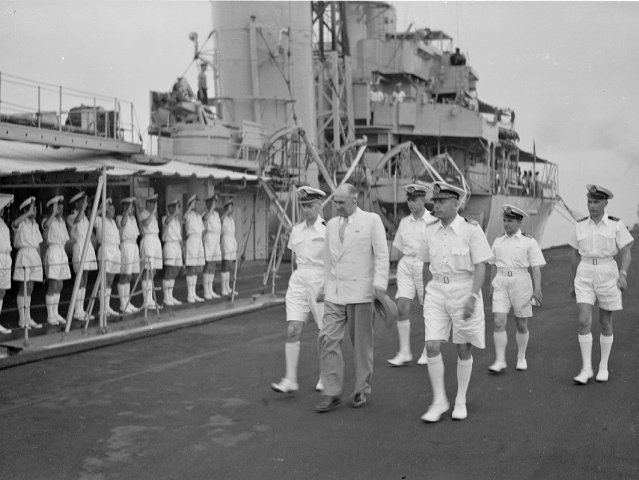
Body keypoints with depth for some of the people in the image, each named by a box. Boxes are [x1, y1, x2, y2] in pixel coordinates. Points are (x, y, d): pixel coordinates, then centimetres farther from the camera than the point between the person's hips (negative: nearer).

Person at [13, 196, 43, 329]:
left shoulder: (35, 225, 17)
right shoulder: (21, 224, -5)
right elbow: (15, 223, -32)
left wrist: (41, 260, 16)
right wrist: (28, 213, -32)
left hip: (34, 256, 7)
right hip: (24, 255, -7)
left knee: (30, 289, 9)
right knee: (24, 288, -6)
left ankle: (28, 319, 12)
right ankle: (22, 320, -1)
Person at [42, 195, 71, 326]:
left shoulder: (62, 222, 16)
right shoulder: (48, 221, -8)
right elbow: (46, 225, -34)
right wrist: (54, 212, -37)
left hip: (62, 253, 8)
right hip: (52, 252, -8)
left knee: (59, 286, 10)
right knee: (53, 286, -7)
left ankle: (55, 314, 18)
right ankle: (50, 316, -2)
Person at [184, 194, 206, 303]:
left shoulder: (199, 216, 18)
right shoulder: (188, 215, -5)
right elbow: (185, 215, -30)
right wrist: (193, 202, -35)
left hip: (199, 242, 8)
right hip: (191, 240, -7)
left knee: (196, 269, 9)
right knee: (191, 269, -7)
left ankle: (193, 294, 14)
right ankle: (189, 295, -2)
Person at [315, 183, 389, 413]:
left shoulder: (372, 220, -1)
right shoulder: (331, 224, 15)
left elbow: (381, 254, -6)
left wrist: (380, 283, -17)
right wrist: (326, 286, 22)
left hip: (361, 292, -4)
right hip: (335, 293, 4)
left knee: (362, 343, 5)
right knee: (328, 339, -6)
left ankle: (362, 391, 19)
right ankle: (332, 393, 1)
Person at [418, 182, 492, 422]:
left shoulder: (471, 229, -12)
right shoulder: (430, 231, 2)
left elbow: (480, 266, -14)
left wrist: (472, 297, -22)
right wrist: (437, 282, 13)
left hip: (465, 291, -4)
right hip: (437, 292, 4)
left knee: (463, 348, 7)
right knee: (432, 346, -6)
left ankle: (461, 401, 23)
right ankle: (439, 402, 7)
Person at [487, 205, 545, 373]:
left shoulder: (529, 242, -4)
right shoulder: (498, 241, 9)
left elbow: (536, 267, -7)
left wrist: (537, 289, -15)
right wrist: (492, 285, 18)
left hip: (521, 283, -3)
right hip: (501, 284, 3)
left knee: (521, 325, 8)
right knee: (499, 323, -9)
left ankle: (521, 357, 27)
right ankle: (500, 361, -5)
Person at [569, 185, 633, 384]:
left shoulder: (616, 225, -3)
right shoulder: (580, 226, 5)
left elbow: (626, 253, -5)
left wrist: (623, 275, -22)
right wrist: (573, 283, 15)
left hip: (607, 275, -1)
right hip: (585, 276, 2)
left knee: (605, 323, 7)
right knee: (584, 321, -11)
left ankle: (603, 366, 23)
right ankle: (586, 369, -4)